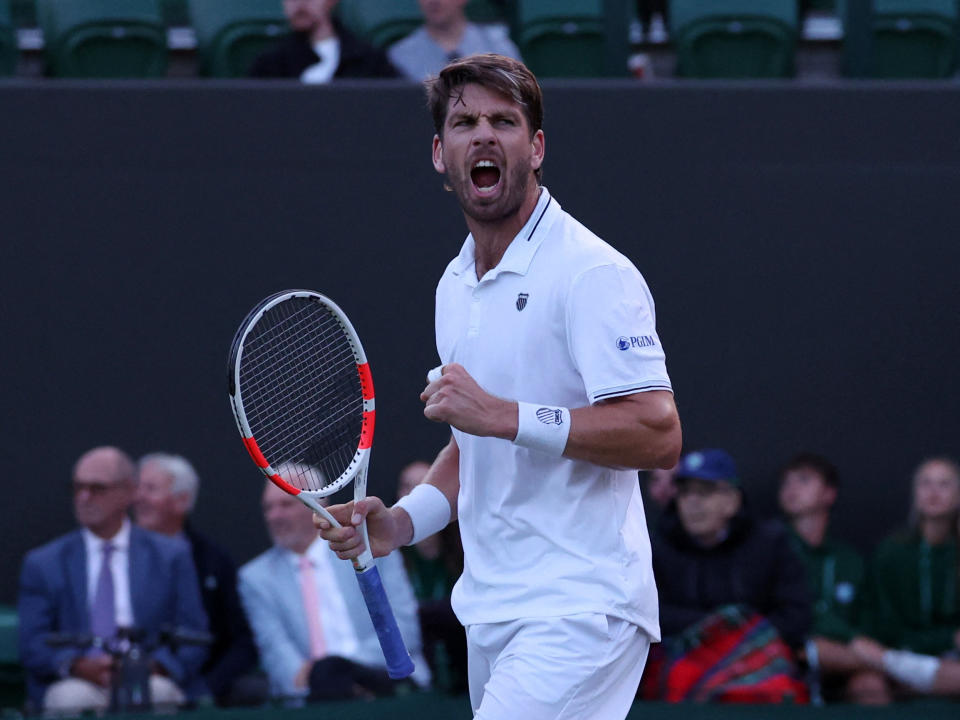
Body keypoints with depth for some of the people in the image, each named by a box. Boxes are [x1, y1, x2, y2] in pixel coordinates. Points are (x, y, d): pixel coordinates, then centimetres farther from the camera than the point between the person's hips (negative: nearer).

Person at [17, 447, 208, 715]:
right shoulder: (42, 564, 15)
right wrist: (77, 665, -15)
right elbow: (33, 644, 7)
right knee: (74, 697, -36)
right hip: (76, 682, 0)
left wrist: (155, 666, -13)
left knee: (160, 692, -36)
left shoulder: (172, 557, 15)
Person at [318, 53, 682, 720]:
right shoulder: (456, 286, 16)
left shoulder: (591, 273, -11)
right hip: (491, 610, 9)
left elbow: (659, 434, -20)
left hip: (578, 611, -9)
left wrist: (502, 414, -24)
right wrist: (402, 522, 8)